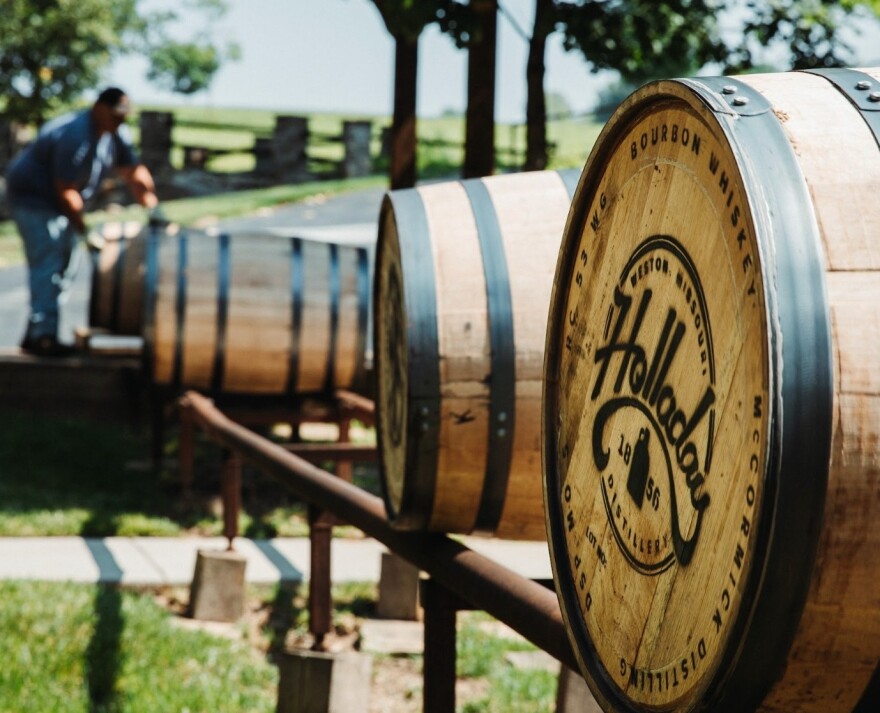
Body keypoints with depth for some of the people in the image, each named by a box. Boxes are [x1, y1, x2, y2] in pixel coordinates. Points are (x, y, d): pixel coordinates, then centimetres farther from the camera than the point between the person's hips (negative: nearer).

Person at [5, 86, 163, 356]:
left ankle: (36, 334, 16)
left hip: (60, 203, 10)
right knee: (47, 265, -16)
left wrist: (153, 209, -8)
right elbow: (65, 191, -28)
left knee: (60, 266, 10)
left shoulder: (116, 134, -2)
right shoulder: (75, 136, -30)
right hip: (34, 197, -10)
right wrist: (83, 227, -22)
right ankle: (43, 337, -18)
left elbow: (134, 173, 2)